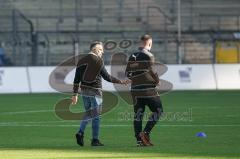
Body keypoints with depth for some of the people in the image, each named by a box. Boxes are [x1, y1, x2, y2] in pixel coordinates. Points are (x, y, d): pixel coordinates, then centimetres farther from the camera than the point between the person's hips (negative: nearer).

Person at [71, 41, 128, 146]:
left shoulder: (81, 61, 10)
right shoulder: (98, 61, -8)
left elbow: (76, 79, 10)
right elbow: (107, 77, -7)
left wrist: (75, 94, 12)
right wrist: (120, 82, 3)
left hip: (84, 90, 6)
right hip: (95, 91, -6)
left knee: (88, 113, 15)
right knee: (95, 115, 1)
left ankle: (80, 133, -3)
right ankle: (95, 140, 3)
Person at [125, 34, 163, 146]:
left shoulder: (132, 56, 10)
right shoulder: (148, 55, -10)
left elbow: (128, 73, 10)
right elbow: (151, 71, -15)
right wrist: (157, 80, 2)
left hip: (135, 89, 6)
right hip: (148, 89, -6)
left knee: (138, 114, 8)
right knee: (158, 110, 5)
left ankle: (139, 140, 6)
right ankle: (146, 132, -8)